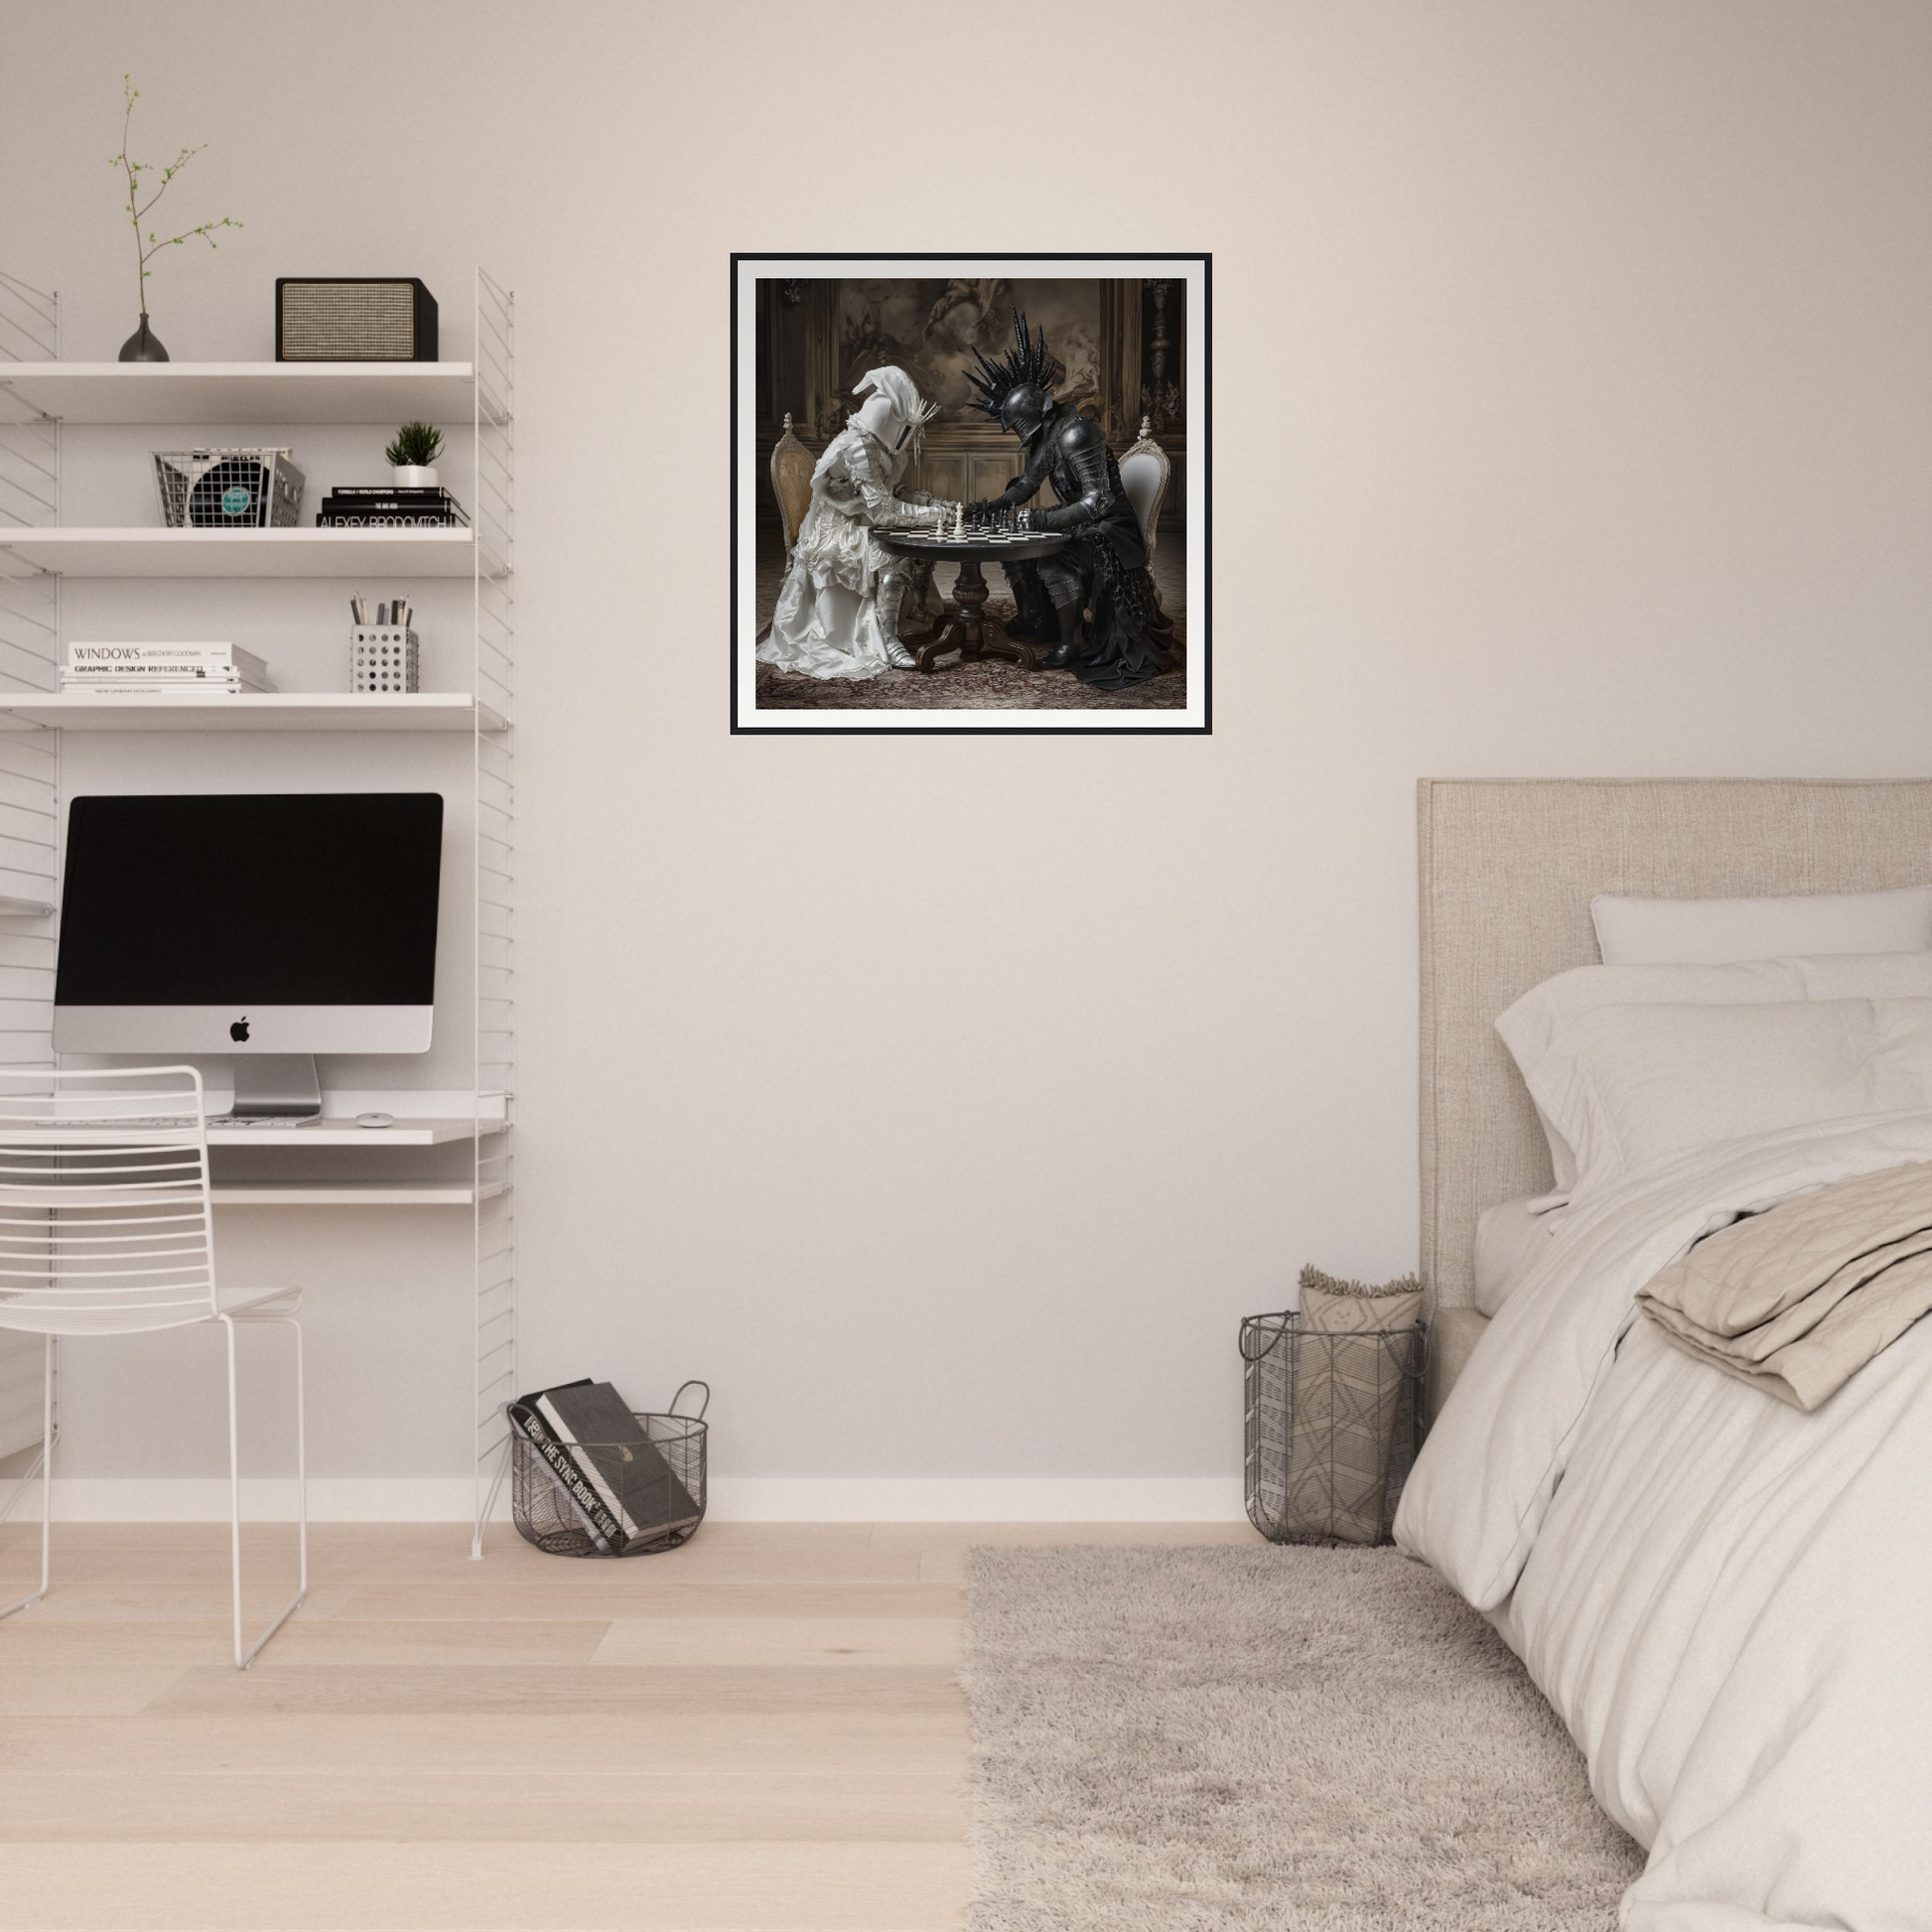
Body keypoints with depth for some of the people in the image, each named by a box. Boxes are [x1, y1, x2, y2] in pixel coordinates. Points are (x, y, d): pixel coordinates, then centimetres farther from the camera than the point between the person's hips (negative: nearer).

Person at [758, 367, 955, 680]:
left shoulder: (878, 444, 4)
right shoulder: (857, 448, -25)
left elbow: (892, 494, 12)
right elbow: (882, 511, -28)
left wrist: (936, 503, -1)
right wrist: (935, 515, -24)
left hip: (860, 529, 9)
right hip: (834, 536, -9)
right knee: (897, 555, -30)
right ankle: (888, 643, -29)